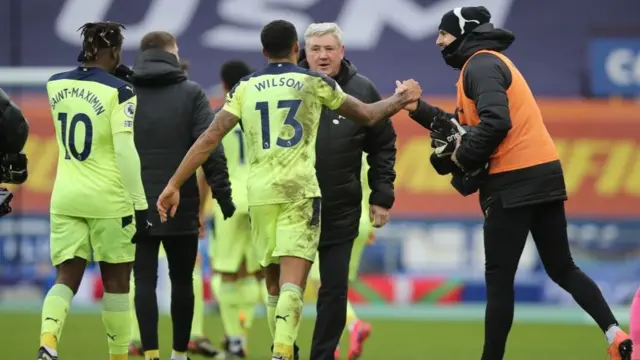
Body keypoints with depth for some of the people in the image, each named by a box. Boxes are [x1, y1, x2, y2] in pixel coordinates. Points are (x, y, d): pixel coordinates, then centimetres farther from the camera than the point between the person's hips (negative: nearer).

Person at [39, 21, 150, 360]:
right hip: (108, 199, -4)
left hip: (66, 198, 4)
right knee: (116, 282, 10)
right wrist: (140, 207, -14)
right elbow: (125, 153, -17)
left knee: (67, 278, 4)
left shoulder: (55, 86, 4)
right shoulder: (119, 92, -12)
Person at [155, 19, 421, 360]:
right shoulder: (315, 83, 5)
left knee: (273, 281, 16)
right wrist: (399, 99, 35)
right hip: (300, 191, -3)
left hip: (260, 192, 3)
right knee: (292, 282, -11)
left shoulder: (245, 88, 8)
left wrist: (174, 185, 3)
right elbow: (368, 115, 16)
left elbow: (210, 137, 1)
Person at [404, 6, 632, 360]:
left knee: (498, 278, -2)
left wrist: (461, 157, -11)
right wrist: (419, 109, 17)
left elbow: (496, 123, -23)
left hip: (514, 181, -10)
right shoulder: (488, 62, 23)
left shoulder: (480, 64, -8)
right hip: (544, 174, 10)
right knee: (562, 268, 10)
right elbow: (467, 126, 24)